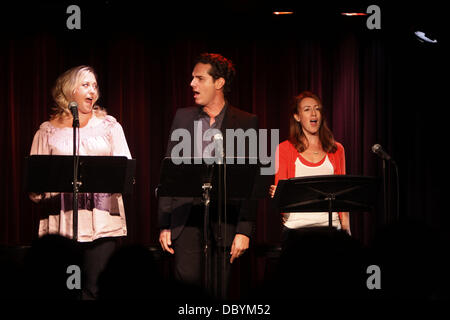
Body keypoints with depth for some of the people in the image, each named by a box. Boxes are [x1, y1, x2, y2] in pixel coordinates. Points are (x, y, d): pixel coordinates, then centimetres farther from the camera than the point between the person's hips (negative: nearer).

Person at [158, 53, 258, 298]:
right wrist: (164, 224, 4)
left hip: (225, 219, -2)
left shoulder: (246, 123, 3)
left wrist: (244, 230, -9)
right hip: (186, 216, 2)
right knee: (187, 280, -13)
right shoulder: (183, 117, 11)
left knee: (219, 291, 1)